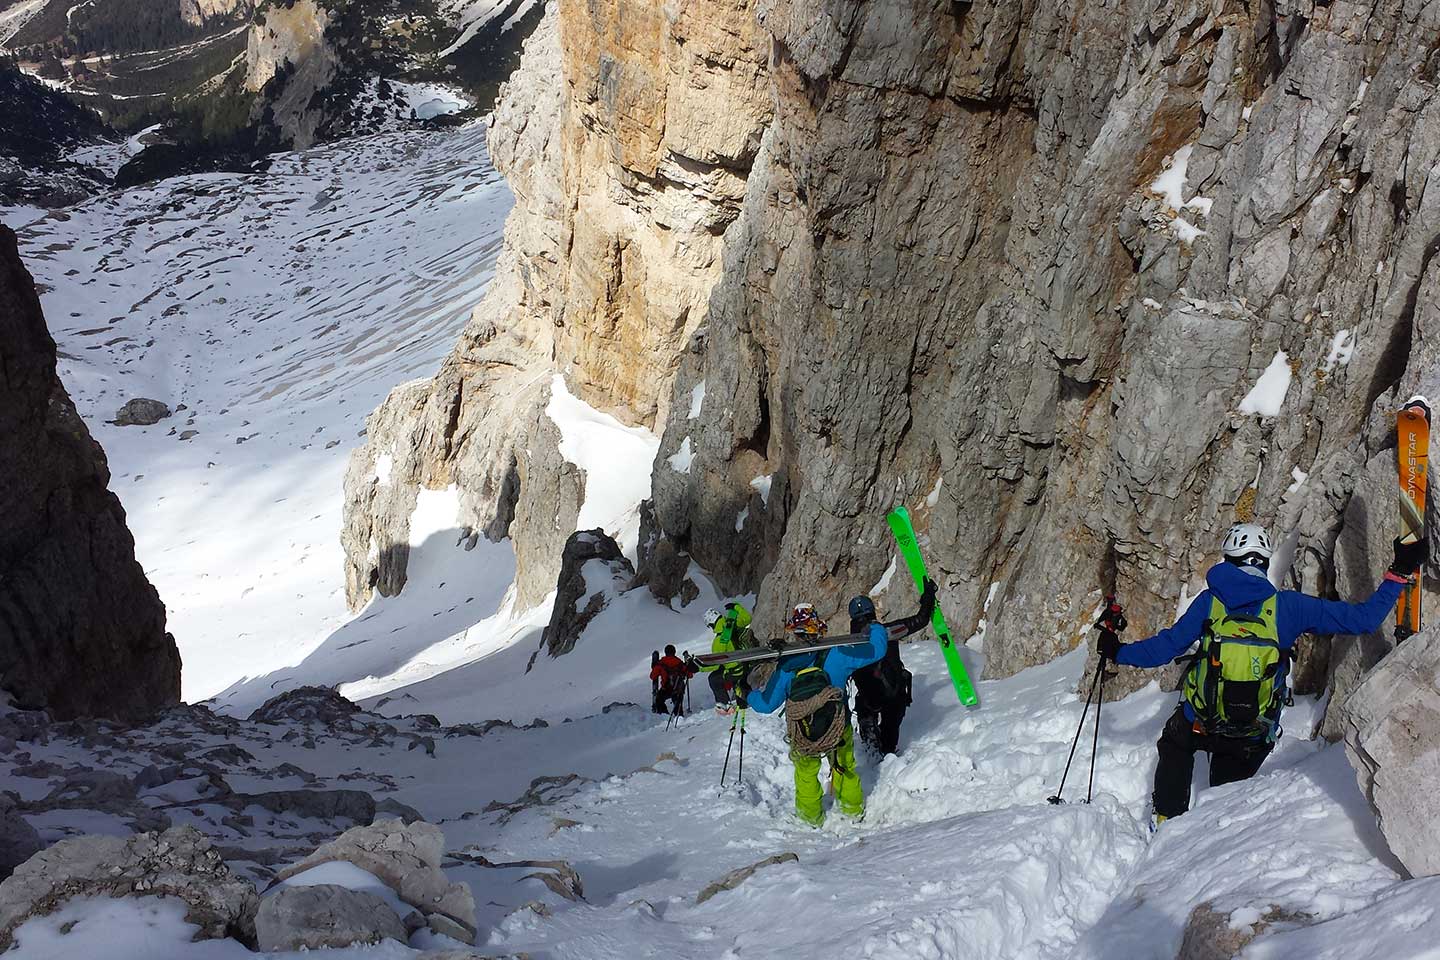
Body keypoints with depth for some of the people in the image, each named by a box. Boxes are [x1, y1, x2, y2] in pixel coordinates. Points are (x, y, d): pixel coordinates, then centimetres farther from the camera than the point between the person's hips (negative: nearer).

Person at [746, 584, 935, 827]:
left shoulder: (785, 667, -14)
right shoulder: (834, 655, -18)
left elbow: (765, 704, -5)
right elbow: (876, 650, -11)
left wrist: (747, 694, 17)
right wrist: (875, 627, 10)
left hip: (801, 738, 0)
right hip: (839, 732, 0)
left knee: (806, 774, 24)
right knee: (844, 768, 24)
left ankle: (812, 818, 38)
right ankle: (853, 811, 41)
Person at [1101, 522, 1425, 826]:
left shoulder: (1210, 601, -8)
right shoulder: (1288, 606, -9)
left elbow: (1166, 646, -4)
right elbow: (1364, 619, -8)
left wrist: (1118, 652, 11)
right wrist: (1399, 573, 0)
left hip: (1198, 723, 0)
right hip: (1252, 742, 0)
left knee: (1174, 747, 33)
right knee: (1227, 789, 27)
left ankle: (1168, 820, 31)